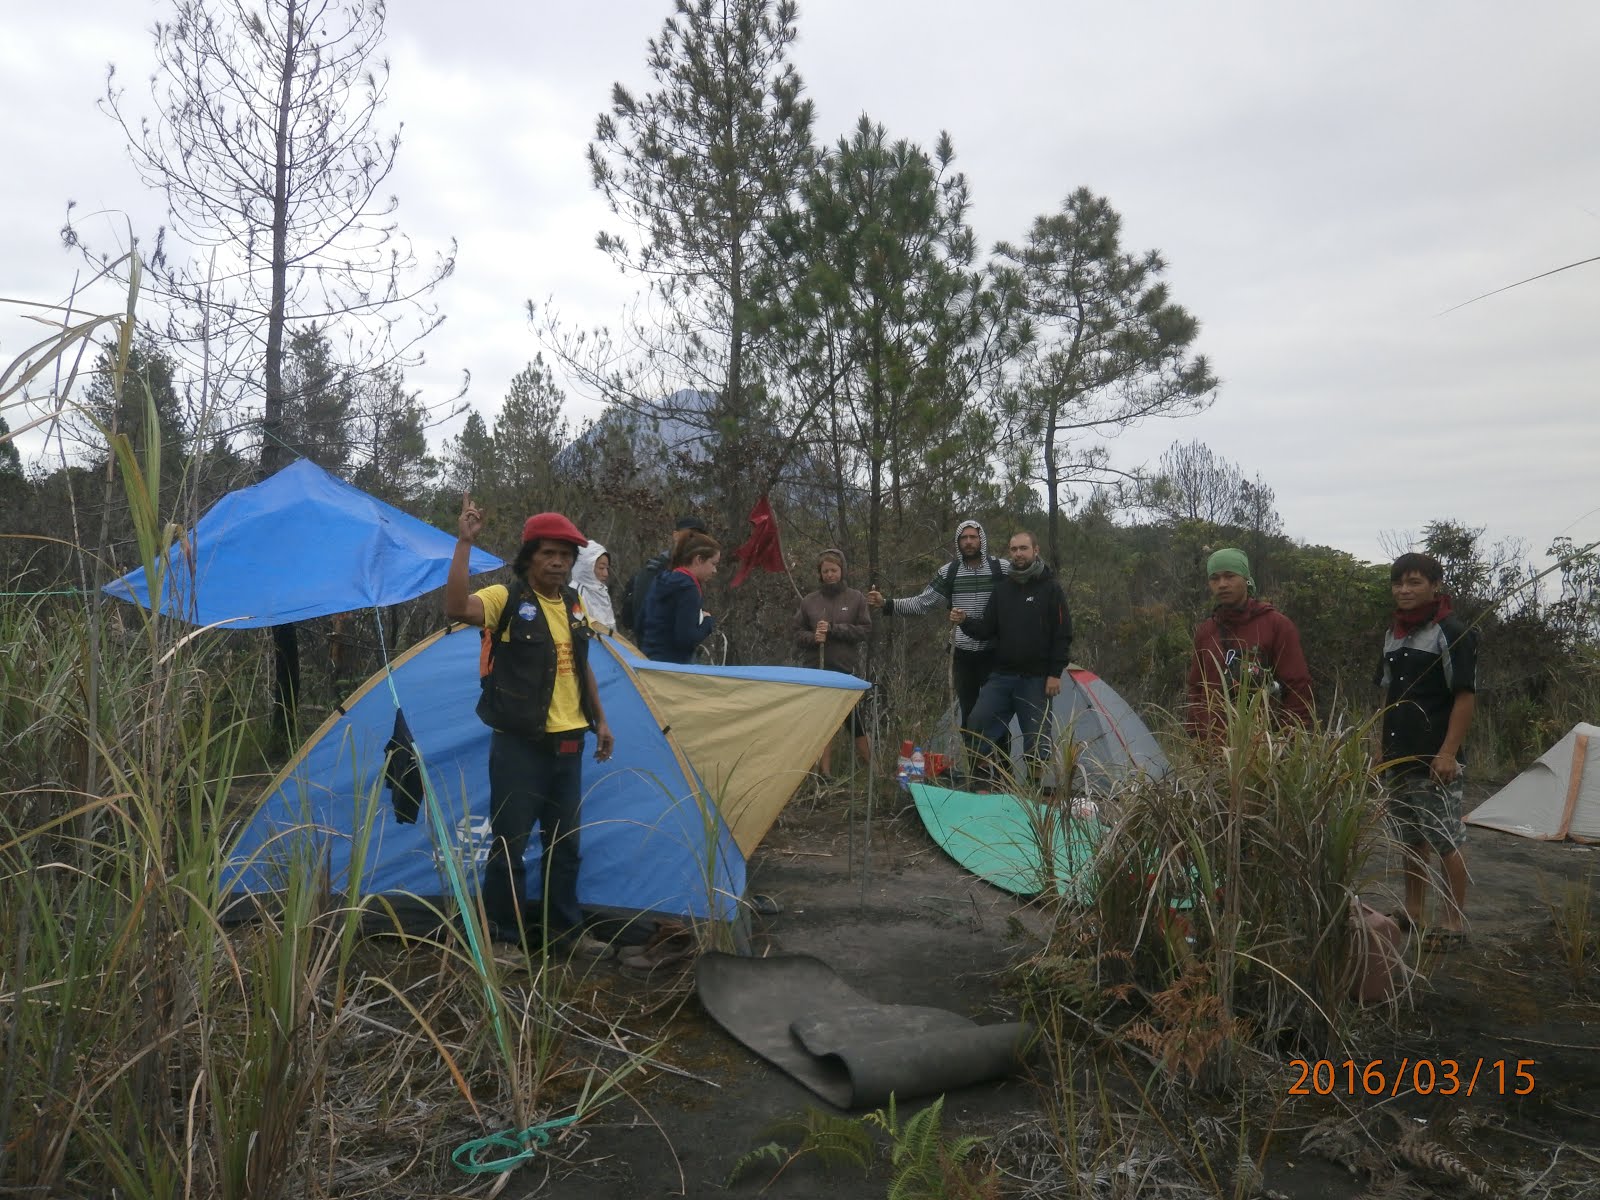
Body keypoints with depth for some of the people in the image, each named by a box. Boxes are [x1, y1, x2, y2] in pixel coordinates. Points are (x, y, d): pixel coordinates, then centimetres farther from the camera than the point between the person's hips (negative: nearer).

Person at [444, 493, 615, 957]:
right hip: (519, 744, -6)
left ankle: (564, 929, 29)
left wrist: (600, 720, 17)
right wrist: (464, 543, -33)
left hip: (568, 743, 6)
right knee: (510, 845, 2)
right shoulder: (507, 599, -10)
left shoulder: (574, 605, 10)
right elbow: (456, 608, -30)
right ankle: (501, 936, 18)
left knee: (564, 844, 15)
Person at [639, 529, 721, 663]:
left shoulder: (662, 582, 13)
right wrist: (708, 621, -5)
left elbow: (641, 624, 18)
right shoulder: (687, 588, -14)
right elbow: (687, 639, -20)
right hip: (674, 666, -9)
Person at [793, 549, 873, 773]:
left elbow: (865, 629, -4)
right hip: (815, 670, 2)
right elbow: (798, 634, 8)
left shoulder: (856, 599, 2)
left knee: (855, 720, 2)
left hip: (846, 669, -2)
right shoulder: (809, 601, 6)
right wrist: (813, 637, -14)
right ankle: (824, 771, 13)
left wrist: (833, 629, -13)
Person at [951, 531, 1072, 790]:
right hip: (1001, 675, 4)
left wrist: (1055, 673, -11)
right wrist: (964, 622, -11)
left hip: (1035, 679, -4)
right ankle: (983, 786, 7)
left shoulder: (1051, 587, -4)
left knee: (1036, 735, 2)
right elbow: (987, 630, 8)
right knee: (979, 721, -5)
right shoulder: (1002, 589, 9)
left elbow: (1063, 635, -6)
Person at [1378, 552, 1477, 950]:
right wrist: (1384, 747, 17)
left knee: (1446, 841, -2)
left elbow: (1466, 695, -12)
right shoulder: (1393, 633, 13)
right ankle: (1412, 911, 26)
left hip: (1435, 760, -7)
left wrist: (1449, 752, -17)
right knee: (1410, 839, 16)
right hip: (1399, 758, 8)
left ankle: (1454, 920, 9)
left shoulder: (1452, 632, -9)